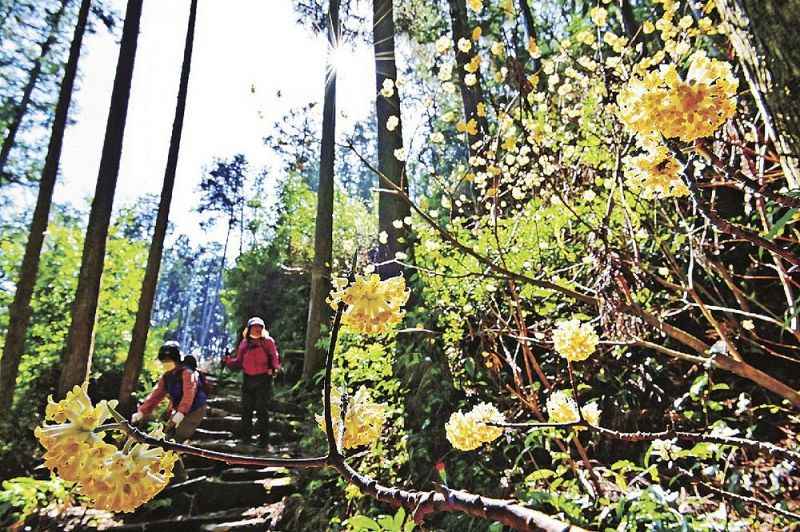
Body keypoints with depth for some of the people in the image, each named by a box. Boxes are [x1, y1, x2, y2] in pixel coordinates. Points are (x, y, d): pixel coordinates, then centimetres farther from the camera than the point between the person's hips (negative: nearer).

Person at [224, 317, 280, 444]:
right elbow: (239, 361, 13)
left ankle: (264, 437, 4)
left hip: (263, 379, -4)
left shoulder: (268, 341, 0)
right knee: (246, 409, 9)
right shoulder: (244, 344, 10)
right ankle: (245, 435, 20)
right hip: (248, 380, 4)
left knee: (261, 409, -4)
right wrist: (229, 361, -5)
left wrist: (274, 367, -21)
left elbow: (274, 357, -3)